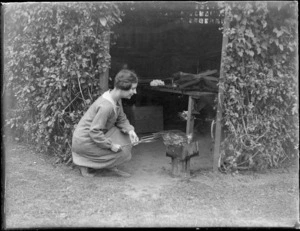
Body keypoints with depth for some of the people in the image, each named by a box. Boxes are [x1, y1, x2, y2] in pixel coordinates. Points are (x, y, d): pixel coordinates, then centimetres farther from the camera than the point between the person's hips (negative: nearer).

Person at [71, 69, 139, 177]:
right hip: (84, 141, -9)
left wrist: (130, 130, -10)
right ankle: (85, 164, 0)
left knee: (127, 137, 3)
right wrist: (111, 145, -24)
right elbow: (94, 132, -30)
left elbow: (121, 119, 8)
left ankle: (112, 166, 10)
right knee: (122, 152, -11)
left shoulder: (117, 98, -2)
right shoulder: (106, 106, -31)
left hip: (96, 135, 9)